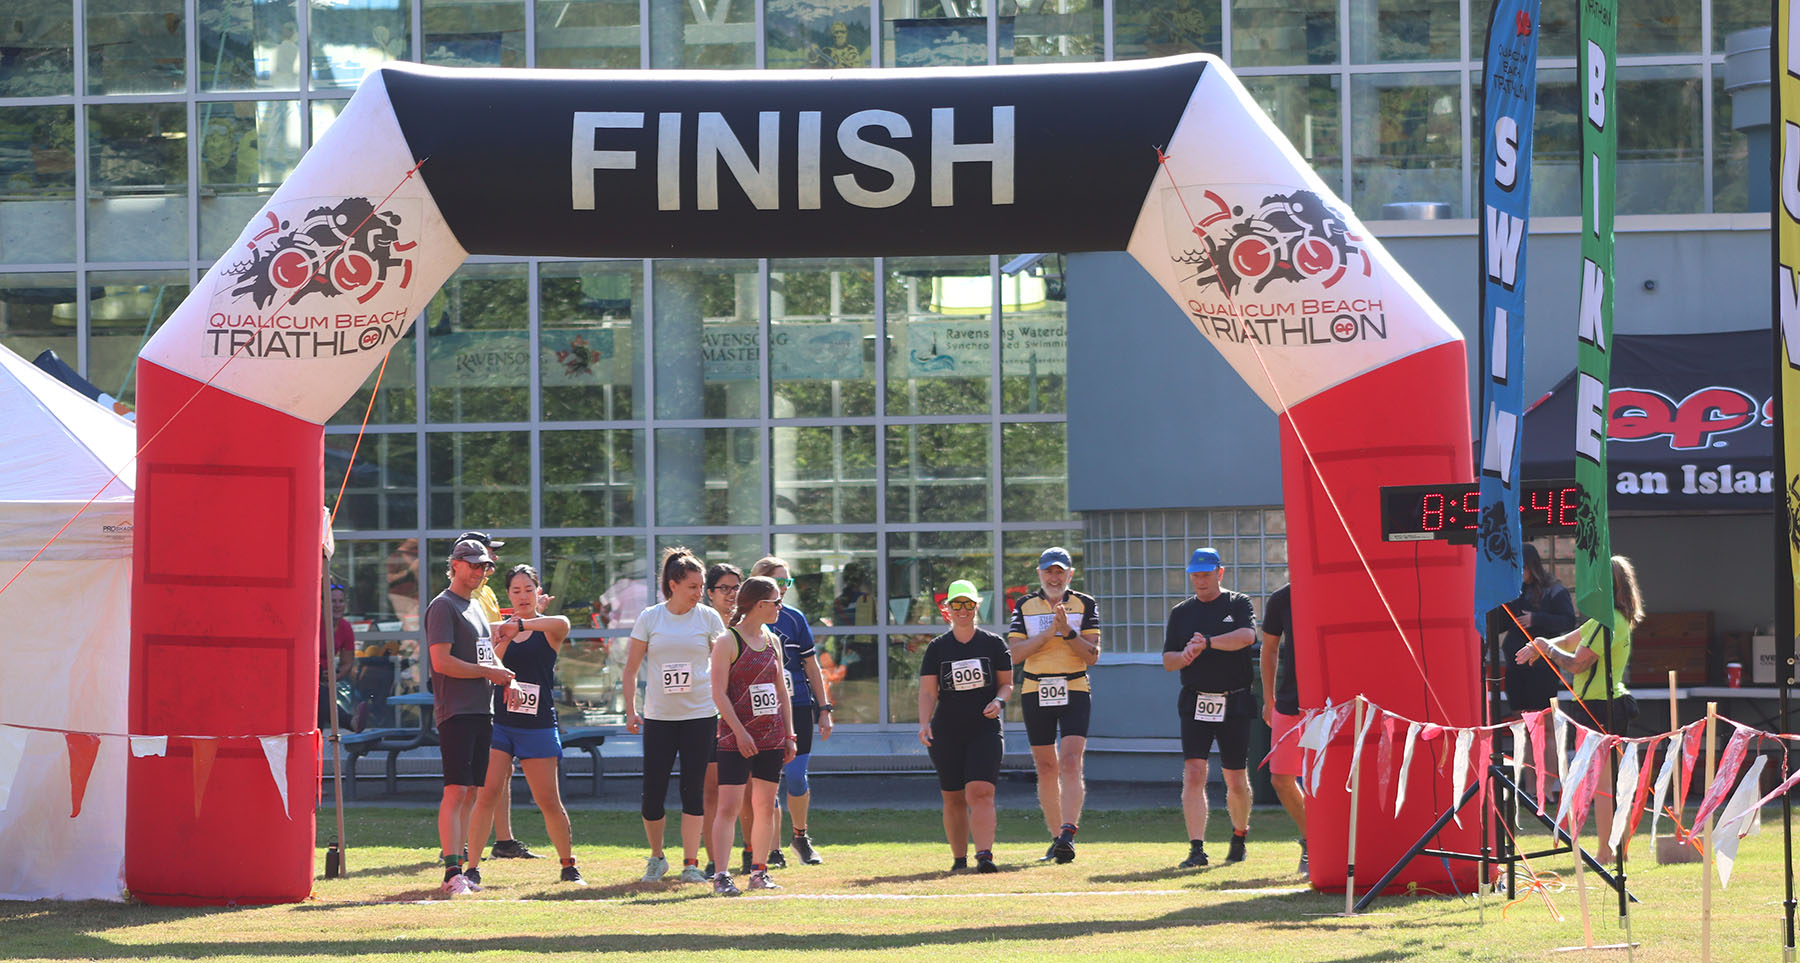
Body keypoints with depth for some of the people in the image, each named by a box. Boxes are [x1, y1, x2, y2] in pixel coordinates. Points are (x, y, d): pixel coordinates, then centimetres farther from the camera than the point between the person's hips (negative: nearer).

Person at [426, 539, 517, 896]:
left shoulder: (477, 608, 21)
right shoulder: (443, 606, -7)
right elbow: (441, 662, -16)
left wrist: (505, 679, 7)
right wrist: (488, 672, -11)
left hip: (482, 712, 9)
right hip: (456, 713, -9)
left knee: (471, 793, 8)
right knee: (456, 791, -13)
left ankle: (460, 869, 10)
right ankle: (452, 873, -17)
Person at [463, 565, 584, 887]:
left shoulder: (548, 629, 0)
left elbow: (562, 624, -25)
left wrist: (521, 624, -23)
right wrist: (508, 631, -13)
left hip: (538, 726, -2)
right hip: (500, 724, 2)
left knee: (549, 801, 2)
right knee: (487, 794, -10)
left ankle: (569, 866, 19)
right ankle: (472, 868, -8)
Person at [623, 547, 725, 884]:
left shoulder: (708, 617, 2)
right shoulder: (650, 618, 1)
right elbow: (631, 669, 6)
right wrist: (630, 711, -2)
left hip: (700, 715, 0)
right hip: (658, 716, 0)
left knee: (694, 789, -3)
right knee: (653, 792, -2)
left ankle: (691, 864, 2)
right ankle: (656, 858, 18)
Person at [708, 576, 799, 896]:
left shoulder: (772, 641, 12)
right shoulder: (728, 643, -8)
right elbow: (719, 693, -11)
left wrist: (789, 735, 13)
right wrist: (739, 732, -18)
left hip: (771, 738, 7)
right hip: (736, 739, -7)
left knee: (766, 806, 8)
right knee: (729, 806, -9)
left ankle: (759, 872, 17)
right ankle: (721, 876, -11)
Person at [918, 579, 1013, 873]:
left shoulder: (994, 644, 5)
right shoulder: (937, 648, 5)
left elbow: (1006, 683, 11)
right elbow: (928, 691, -1)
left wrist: (999, 701, -11)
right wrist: (924, 724, -17)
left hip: (985, 730, -2)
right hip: (946, 733, 2)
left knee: (980, 793, -17)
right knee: (953, 798, 6)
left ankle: (984, 855, -25)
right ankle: (959, 858, 18)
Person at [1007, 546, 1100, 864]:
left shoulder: (1085, 605, 2)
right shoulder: (1025, 606, 7)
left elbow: (1092, 655, -5)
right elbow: (1016, 653, -4)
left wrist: (1068, 631, -19)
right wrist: (1049, 632, -15)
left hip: (1075, 691, -2)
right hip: (1036, 693, 2)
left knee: (1070, 762, -17)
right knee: (1046, 768, 5)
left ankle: (1068, 834, -25)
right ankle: (1057, 837, 13)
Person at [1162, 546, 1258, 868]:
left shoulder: (1239, 604, 4)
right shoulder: (1181, 612, 12)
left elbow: (1247, 636, -17)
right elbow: (1167, 660, 9)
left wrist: (1208, 642, -28)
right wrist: (1184, 656, -13)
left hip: (1234, 705, -2)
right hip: (1195, 704, 2)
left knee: (1236, 780, 5)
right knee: (1193, 773, -13)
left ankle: (1240, 834, 32)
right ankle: (1197, 849, -16)